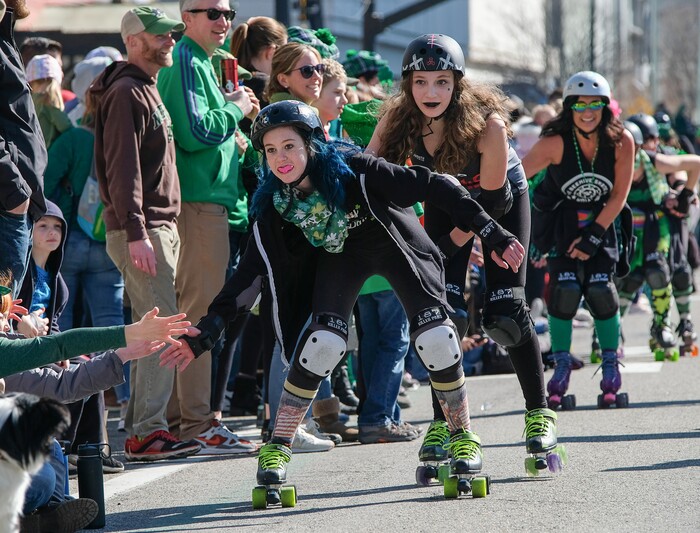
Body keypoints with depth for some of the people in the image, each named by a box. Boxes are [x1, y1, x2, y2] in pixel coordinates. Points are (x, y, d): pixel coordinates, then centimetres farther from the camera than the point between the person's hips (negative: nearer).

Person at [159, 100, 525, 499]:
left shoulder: (353, 169, -33)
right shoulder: (274, 205, -22)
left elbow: (436, 187, -30)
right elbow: (250, 275, -18)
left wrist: (493, 235, -32)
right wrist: (204, 334, -25)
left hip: (396, 245, -2)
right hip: (340, 254, 2)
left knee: (436, 338, -16)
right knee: (322, 343, -20)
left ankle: (463, 437, 5)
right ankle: (277, 448, -9)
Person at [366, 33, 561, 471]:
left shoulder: (487, 123, -35)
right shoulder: (399, 120, -26)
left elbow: (491, 198, -25)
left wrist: (451, 242, -20)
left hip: (503, 199, -3)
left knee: (504, 313, -9)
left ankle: (540, 413, 9)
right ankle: (443, 423, -4)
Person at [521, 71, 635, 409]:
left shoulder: (621, 142, -17)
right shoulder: (555, 142, -23)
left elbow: (619, 196, -9)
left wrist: (593, 237, -14)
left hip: (602, 221, 1)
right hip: (561, 220, -1)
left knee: (600, 291, -14)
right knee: (564, 290, -17)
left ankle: (611, 367, 6)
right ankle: (561, 366, 1)